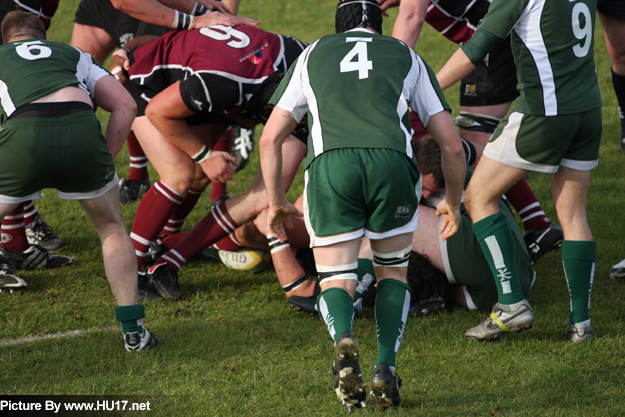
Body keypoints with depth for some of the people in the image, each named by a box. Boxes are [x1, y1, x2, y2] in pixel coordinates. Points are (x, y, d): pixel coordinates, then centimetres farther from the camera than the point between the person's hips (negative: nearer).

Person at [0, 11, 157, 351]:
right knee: (112, 228, 26)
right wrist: (105, 157, 26)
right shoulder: (73, 55, 36)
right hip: (80, 129, 1)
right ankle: (132, 329, 21)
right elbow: (125, 106, 23)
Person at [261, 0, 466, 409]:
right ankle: (386, 368, 3)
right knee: (393, 273, 23)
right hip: (392, 163, 0)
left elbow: (270, 138, 26)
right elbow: (452, 145, 26)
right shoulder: (407, 57, 29)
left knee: (336, 283, 12)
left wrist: (276, 201, 40)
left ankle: (344, 341, -22)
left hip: (329, 165, 0)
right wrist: (453, 202, 42)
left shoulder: (313, 54, 30)